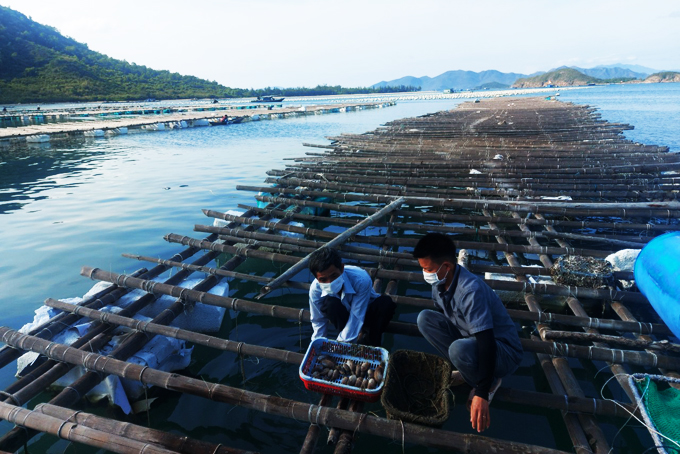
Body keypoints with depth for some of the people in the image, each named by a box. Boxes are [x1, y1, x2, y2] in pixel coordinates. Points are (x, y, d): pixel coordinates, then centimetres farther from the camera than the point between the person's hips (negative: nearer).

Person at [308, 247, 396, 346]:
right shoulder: (315, 289, -27)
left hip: (365, 313, -1)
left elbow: (356, 318, -35)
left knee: (386, 302, -34)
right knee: (330, 303, -33)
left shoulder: (361, 280, -37)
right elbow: (318, 321, -11)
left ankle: (371, 344, -15)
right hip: (343, 316, 1)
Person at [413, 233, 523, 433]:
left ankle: (490, 382, -3)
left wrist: (481, 394, -37)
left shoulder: (471, 290, -33)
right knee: (425, 318, -10)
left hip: (502, 350, -7)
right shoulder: (439, 284, -9)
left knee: (460, 349, -38)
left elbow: (487, 342, -36)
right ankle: (466, 371, 4)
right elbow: (446, 319, 9)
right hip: (468, 336, 7)